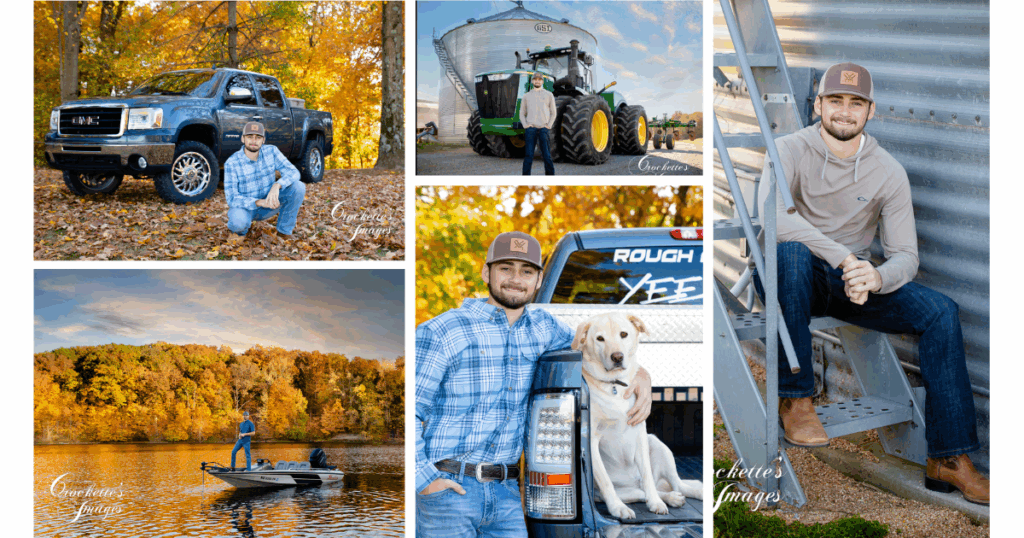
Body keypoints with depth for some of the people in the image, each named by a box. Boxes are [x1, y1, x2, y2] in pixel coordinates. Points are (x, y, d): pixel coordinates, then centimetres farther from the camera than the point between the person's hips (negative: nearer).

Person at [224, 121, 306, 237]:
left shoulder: (271, 151, -12)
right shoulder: (231, 164, -21)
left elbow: (293, 173, -18)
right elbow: (232, 199, -24)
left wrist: (277, 186, -40)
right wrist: (260, 202, -40)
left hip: (267, 207, 4)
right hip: (244, 207, -3)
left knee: (298, 187, -20)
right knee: (239, 222, -41)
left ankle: (284, 230, -5)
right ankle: (239, 225, -2)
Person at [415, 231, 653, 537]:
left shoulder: (541, 328, 10)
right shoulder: (440, 332, -6)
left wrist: (641, 376, 7)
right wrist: (424, 480, -14)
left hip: (505, 491, 5)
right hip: (444, 487, -5)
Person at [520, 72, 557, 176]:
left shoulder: (549, 95, 11)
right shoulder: (527, 96, 15)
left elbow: (553, 113, 12)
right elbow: (522, 113, 17)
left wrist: (549, 126, -1)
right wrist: (525, 125, 1)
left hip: (544, 129, -1)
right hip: (531, 129, 1)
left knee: (547, 156, -2)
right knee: (528, 155, -3)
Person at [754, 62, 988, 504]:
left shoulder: (889, 172, -1)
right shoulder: (791, 150, -10)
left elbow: (905, 256, -4)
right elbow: (771, 213, -30)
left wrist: (877, 278, -30)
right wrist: (842, 259, -39)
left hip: (852, 281, 3)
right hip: (793, 281, -3)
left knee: (940, 311, -17)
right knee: (792, 251, -38)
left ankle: (949, 459, -14)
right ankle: (794, 399, -26)